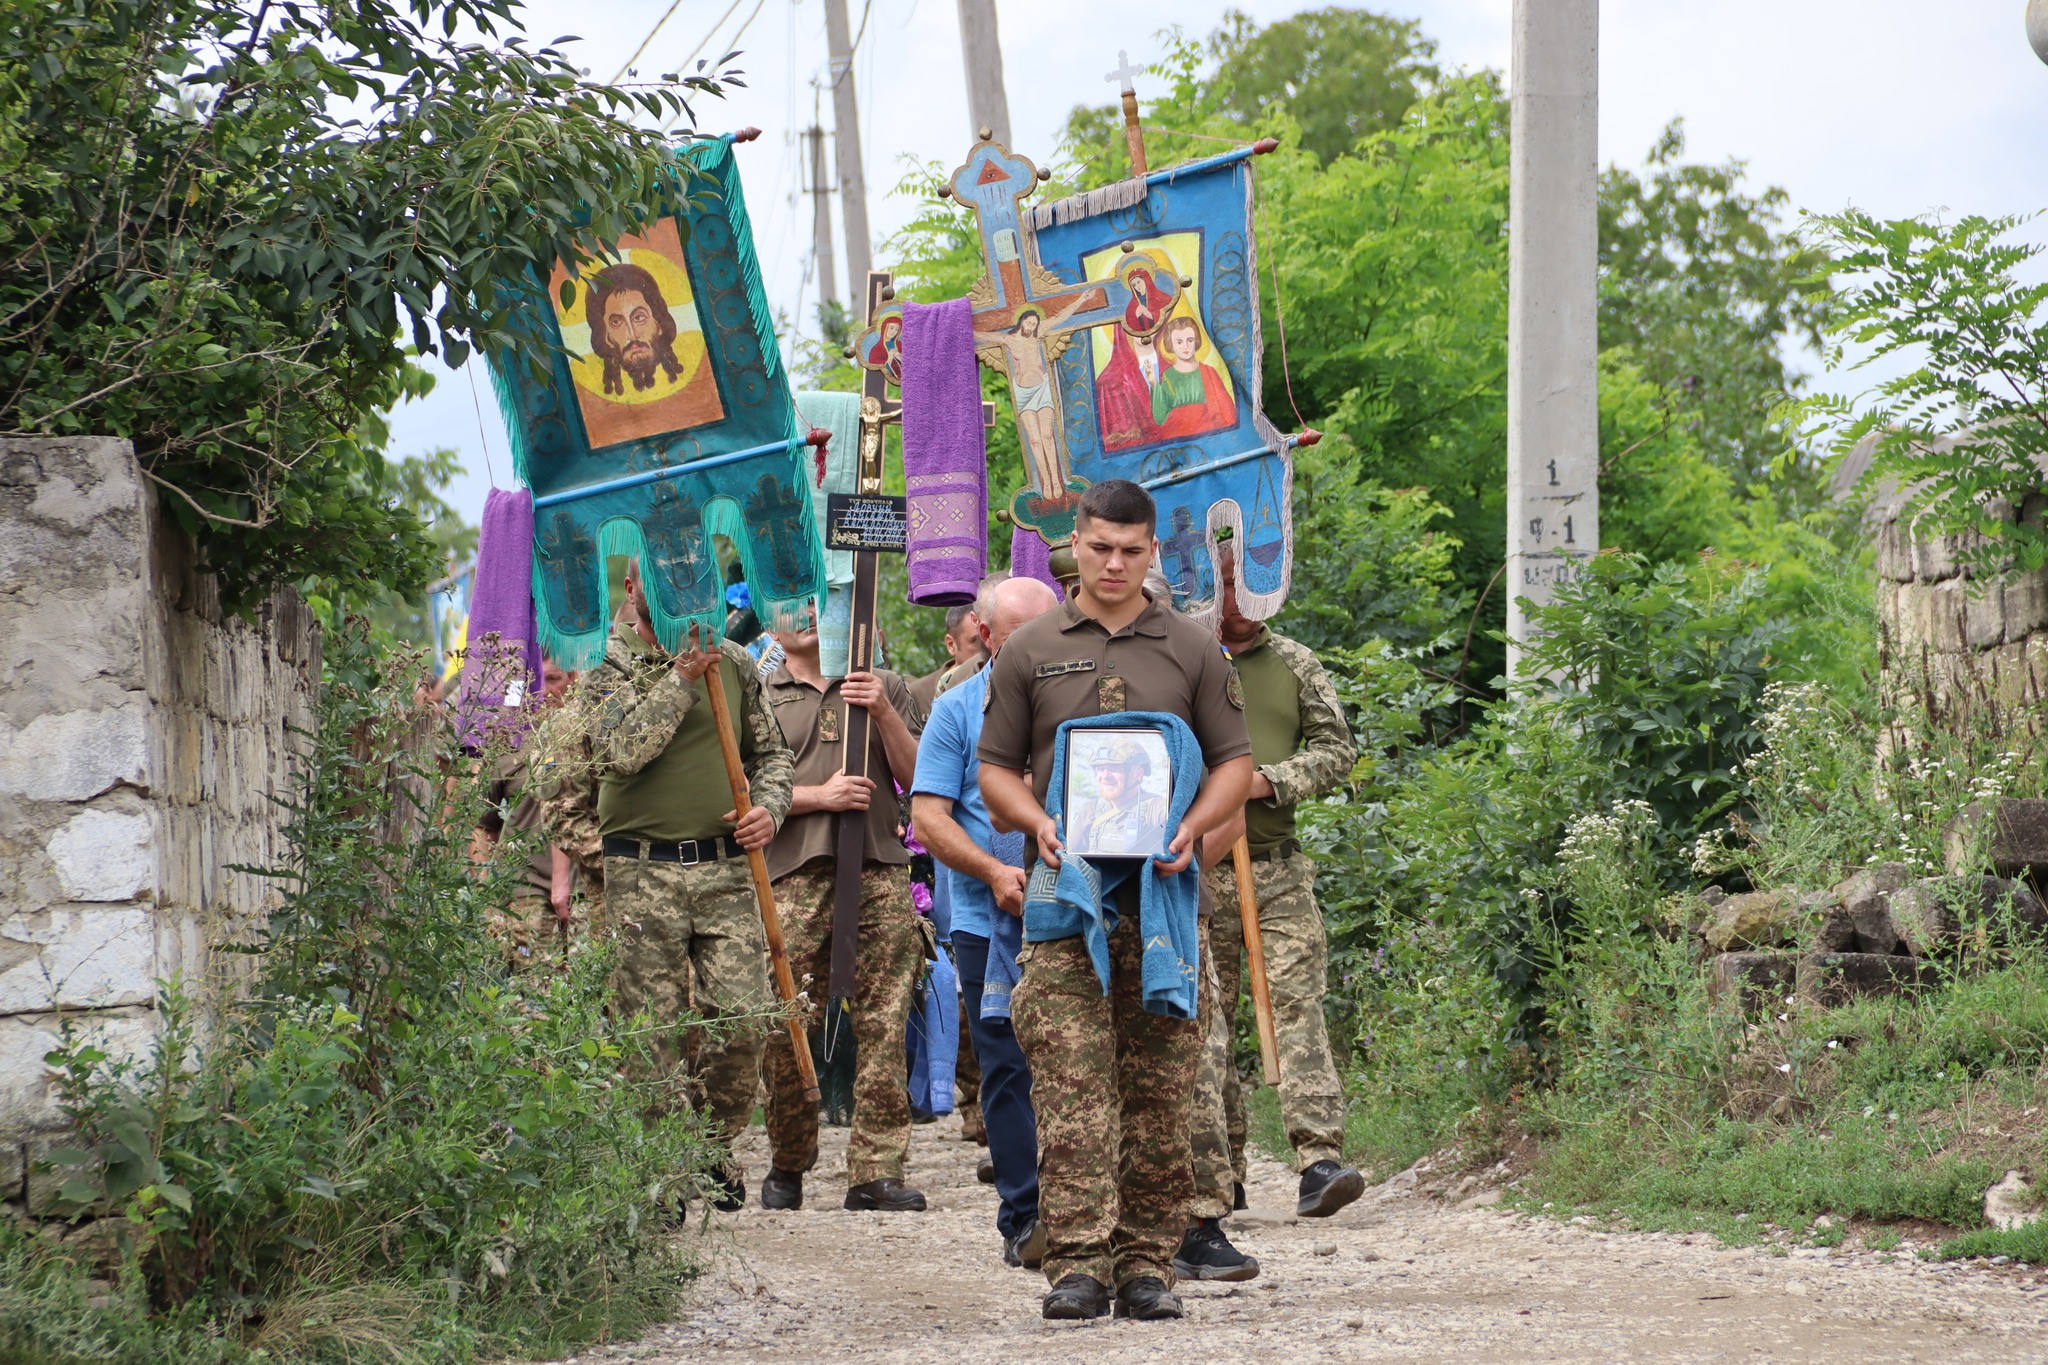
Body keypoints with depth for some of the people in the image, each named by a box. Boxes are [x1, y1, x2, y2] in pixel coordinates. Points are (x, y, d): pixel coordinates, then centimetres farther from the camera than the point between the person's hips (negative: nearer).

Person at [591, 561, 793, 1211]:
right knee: (654, 1032, -1)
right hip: (643, 871, -2)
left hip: (727, 866, 2)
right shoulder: (610, 662, 1)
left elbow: (771, 752, 20)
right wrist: (680, 678, -14)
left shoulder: (732, 662, 12)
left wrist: (769, 808, 1)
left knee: (742, 1019, -6)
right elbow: (622, 750, -15)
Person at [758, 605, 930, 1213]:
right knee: (787, 1029, -4)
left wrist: (884, 714, -3)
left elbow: (919, 777, 11)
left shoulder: (885, 688, 18)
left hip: (880, 871, 1)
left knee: (883, 1027, -6)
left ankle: (876, 1171, -5)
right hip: (794, 875, -1)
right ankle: (787, 1167, 10)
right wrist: (818, 796, -8)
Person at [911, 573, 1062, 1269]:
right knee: (1009, 1068, -1)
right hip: (993, 924, -1)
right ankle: (1024, 1218, 3)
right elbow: (929, 816, -1)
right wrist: (994, 872, -15)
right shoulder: (958, 711, 5)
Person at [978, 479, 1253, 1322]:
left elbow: (1234, 762, 11)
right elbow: (995, 768, 12)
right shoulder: (1030, 651, 10)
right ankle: (1077, 1265, -13)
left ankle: (1146, 1264, 7)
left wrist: (1192, 825, -8)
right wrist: (1038, 822, -7)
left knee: (1160, 1088, 1)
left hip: (1161, 888, 1)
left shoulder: (1193, 652, 11)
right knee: (1070, 1086, -10)